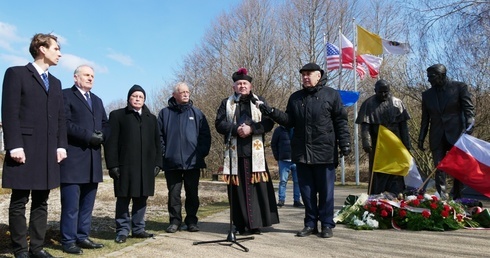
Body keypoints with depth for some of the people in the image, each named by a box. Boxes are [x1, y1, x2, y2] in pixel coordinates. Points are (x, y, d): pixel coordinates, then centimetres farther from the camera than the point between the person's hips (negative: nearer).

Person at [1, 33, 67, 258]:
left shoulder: (55, 82, 20)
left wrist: (61, 145, 5)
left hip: (49, 151, 6)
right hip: (25, 149, -6)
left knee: (41, 202, 9)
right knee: (19, 202, 3)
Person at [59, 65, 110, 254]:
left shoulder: (97, 100, 22)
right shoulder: (66, 95, 0)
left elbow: (105, 124, 17)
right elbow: (65, 123, -13)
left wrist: (101, 136, -4)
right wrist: (88, 136, -16)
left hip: (93, 159, 7)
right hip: (73, 159, -7)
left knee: (88, 203, 11)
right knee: (71, 204, -2)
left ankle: (83, 237, 19)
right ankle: (68, 241, 7)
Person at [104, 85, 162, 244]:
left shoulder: (151, 118, 17)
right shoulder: (117, 115, 5)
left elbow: (157, 143, 14)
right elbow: (111, 142, -2)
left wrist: (157, 163, 5)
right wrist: (112, 164, -10)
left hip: (146, 166, 4)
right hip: (125, 165, -3)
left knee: (141, 198, 8)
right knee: (123, 198, 3)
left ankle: (138, 229, 18)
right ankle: (122, 230, 12)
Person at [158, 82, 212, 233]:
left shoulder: (197, 113, 8)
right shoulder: (165, 113, 6)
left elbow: (205, 135, 6)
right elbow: (159, 136, 3)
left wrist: (201, 153, -3)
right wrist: (163, 154, -5)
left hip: (193, 162, 1)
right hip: (171, 162, 0)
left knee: (192, 194, 7)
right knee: (174, 194, 6)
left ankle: (191, 221, 18)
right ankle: (175, 221, 17)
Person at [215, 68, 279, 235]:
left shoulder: (260, 102, 13)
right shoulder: (226, 103, 16)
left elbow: (268, 123, 2)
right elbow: (219, 124, 4)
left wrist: (251, 129, -13)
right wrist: (236, 129, -12)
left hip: (255, 153, 0)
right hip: (235, 153, 1)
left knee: (257, 187, -3)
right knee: (238, 188, 1)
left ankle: (256, 223, 5)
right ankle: (241, 224, 9)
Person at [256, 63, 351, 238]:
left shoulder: (331, 95, 3)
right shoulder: (295, 97, 14)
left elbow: (341, 121, 0)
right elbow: (289, 121, 9)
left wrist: (345, 143, -9)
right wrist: (270, 112, -3)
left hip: (324, 152, -4)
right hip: (301, 153, 4)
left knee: (325, 190, 5)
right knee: (306, 190, 10)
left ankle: (327, 224, 17)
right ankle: (310, 224, 21)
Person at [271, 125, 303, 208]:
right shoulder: (279, 130, 1)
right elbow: (273, 144, 5)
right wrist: (277, 157, 1)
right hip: (284, 161, -2)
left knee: (297, 181, 5)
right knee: (283, 181, 1)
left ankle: (297, 200, 14)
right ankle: (281, 200, 10)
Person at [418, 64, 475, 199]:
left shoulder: (459, 87, 2)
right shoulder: (427, 94, 12)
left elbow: (469, 110, -2)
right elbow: (425, 119, 14)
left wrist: (468, 131, -14)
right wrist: (421, 139, 9)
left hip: (457, 135, -2)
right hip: (437, 138, 3)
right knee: (439, 169, -1)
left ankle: (457, 199, 14)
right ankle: (441, 199, 2)